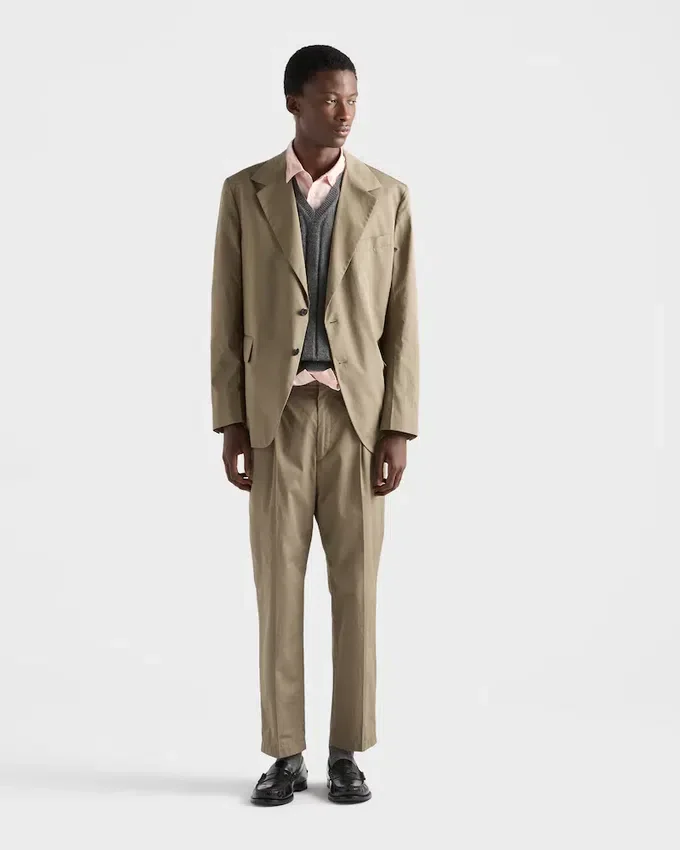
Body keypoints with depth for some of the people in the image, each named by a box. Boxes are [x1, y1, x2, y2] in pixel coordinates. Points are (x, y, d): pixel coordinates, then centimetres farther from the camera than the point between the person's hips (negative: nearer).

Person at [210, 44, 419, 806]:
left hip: (357, 415, 0)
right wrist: (231, 423, -3)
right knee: (278, 587, 2)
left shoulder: (387, 196, 4)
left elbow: (401, 322, 2)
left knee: (354, 588, 2)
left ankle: (346, 753, 15)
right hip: (277, 416, 0)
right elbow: (228, 318, 3)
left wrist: (398, 430, -5)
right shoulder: (244, 192, 3)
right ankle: (284, 756, 14)